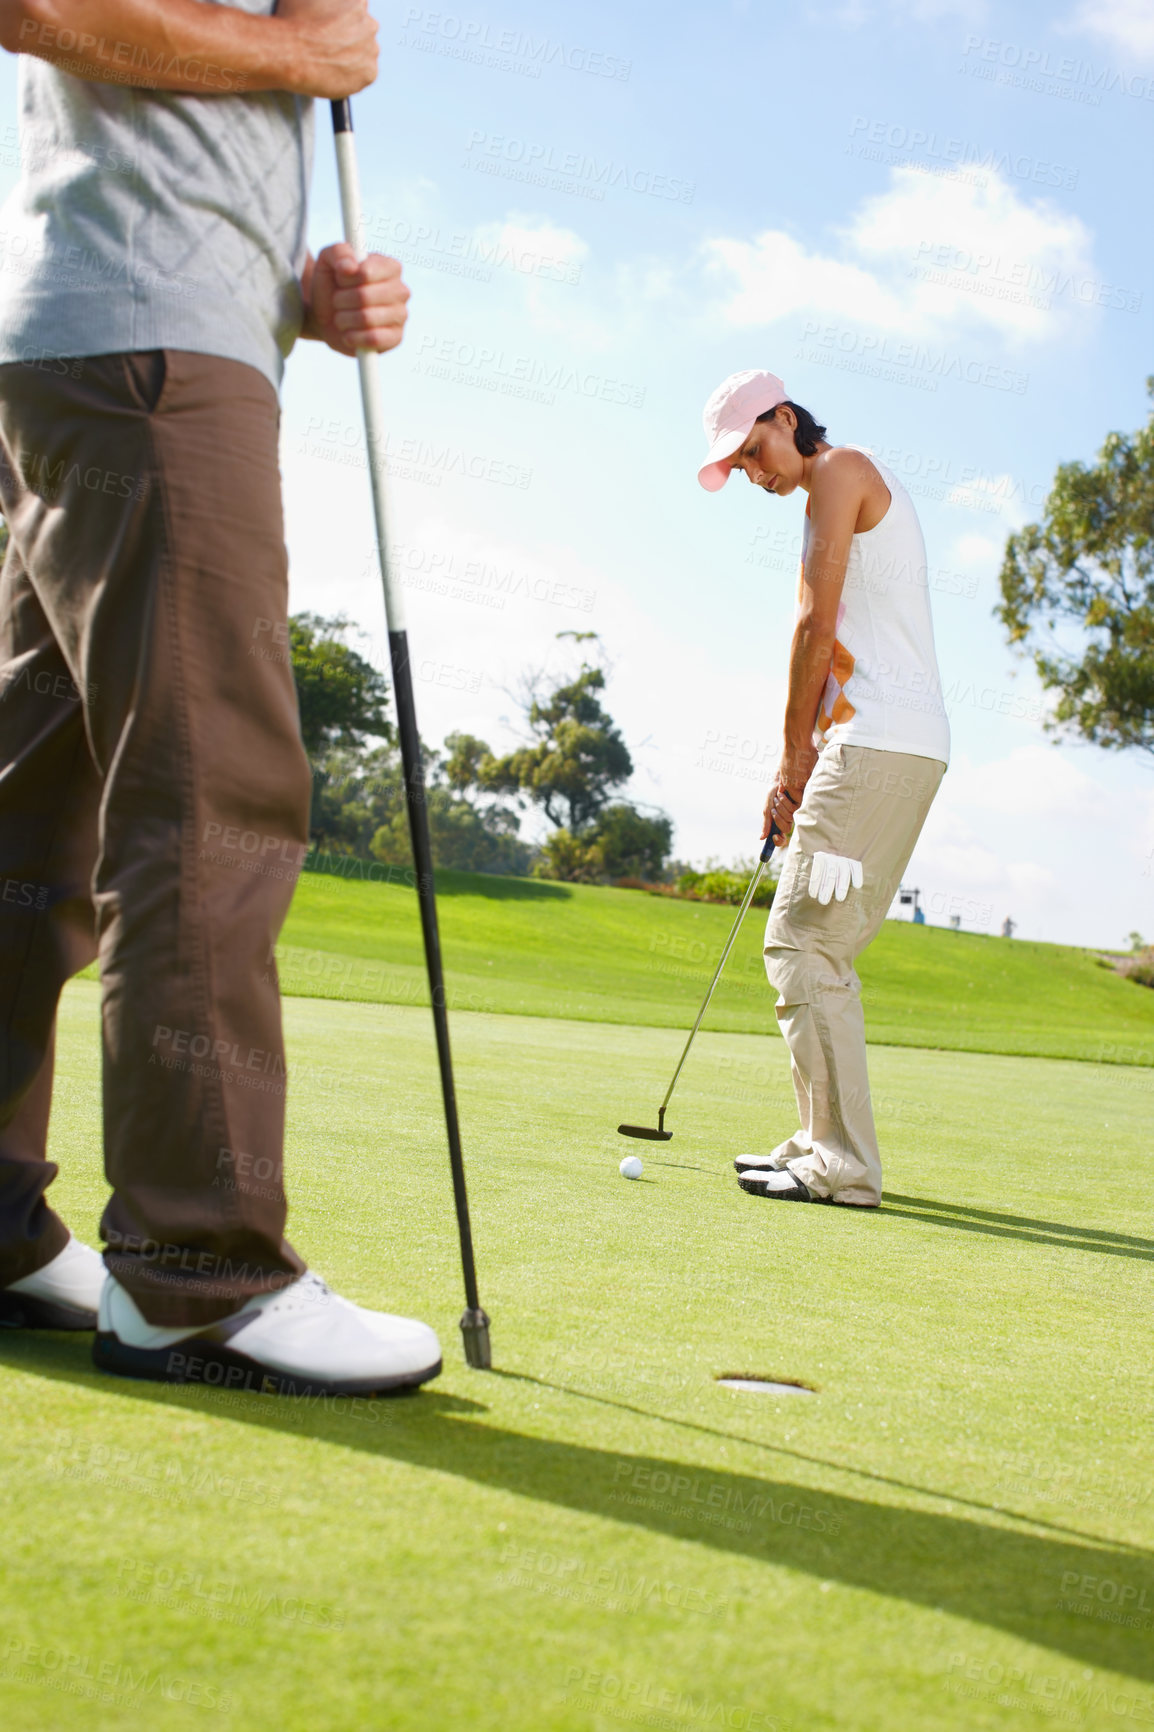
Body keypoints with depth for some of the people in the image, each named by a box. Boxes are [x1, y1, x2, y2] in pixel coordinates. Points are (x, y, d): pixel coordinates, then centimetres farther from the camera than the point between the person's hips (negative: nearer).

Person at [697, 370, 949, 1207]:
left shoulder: (842, 468, -2)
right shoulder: (862, 488, 26)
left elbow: (817, 625, -9)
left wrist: (792, 758, -3)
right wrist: (803, 770, 14)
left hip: (881, 744, -10)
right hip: (905, 748, 10)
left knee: (805, 944, -11)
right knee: (817, 946, 13)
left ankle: (844, 1165, -12)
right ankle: (825, 1141, 17)